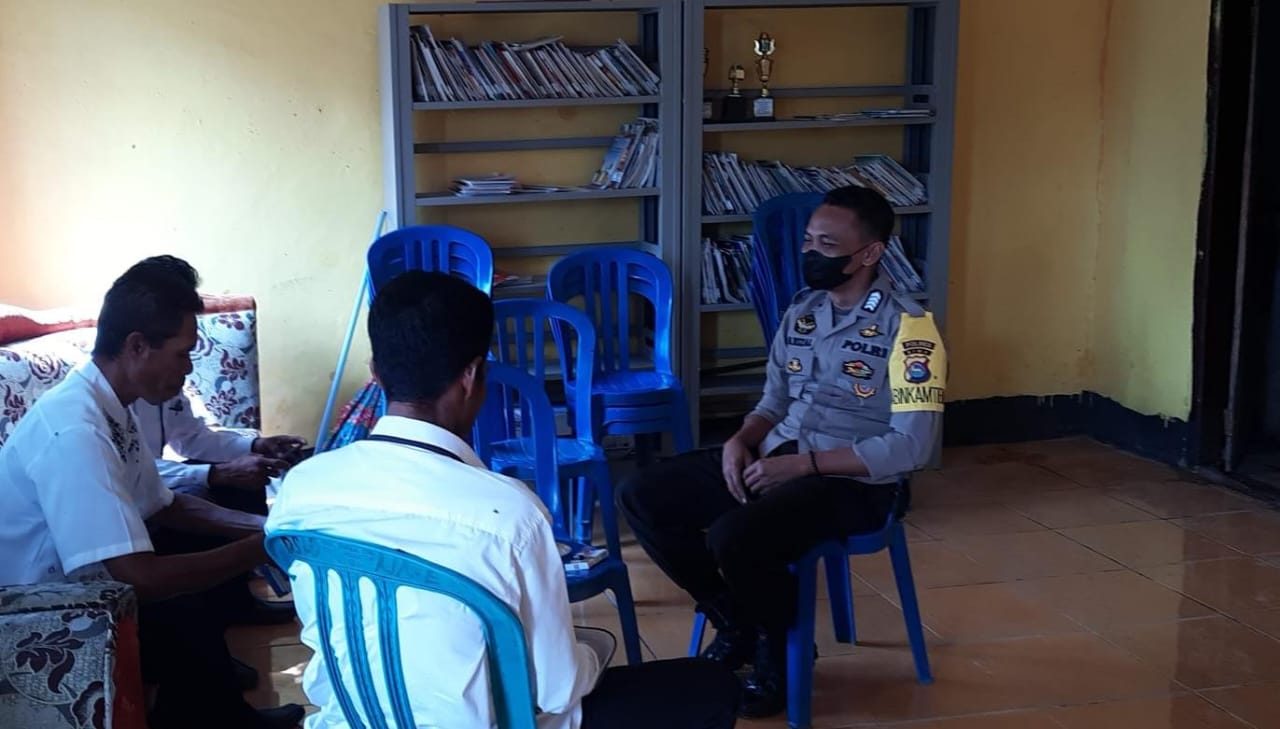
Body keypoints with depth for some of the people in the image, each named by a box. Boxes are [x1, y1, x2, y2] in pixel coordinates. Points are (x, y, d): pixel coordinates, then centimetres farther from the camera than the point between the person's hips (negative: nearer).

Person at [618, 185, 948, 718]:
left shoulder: (906, 326, -12)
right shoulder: (802, 311, 10)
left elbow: (912, 446, -17)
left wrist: (803, 463, -20)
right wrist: (741, 441, -6)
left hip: (852, 481, -7)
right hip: (775, 459, 8)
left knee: (733, 537, -33)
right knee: (641, 497, -6)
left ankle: (782, 645, -2)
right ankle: (735, 622, 9)